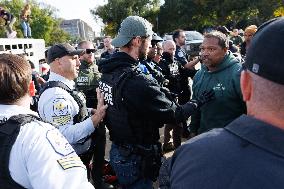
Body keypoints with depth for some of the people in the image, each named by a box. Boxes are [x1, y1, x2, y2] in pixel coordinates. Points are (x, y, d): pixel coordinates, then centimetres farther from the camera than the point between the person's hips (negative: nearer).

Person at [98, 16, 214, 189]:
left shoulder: (107, 72, -2)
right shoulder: (139, 82, -29)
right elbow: (174, 114, -21)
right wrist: (198, 103, -3)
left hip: (117, 151, 8)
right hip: (135, 160, -8)